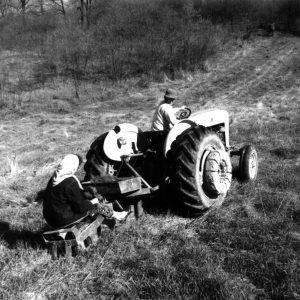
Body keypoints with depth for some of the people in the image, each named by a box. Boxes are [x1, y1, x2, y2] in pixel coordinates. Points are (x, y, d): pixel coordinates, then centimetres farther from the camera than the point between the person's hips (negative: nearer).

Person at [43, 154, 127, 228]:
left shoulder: (54, 178, 2)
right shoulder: (70, 182, -26)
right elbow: (80, 206, -21)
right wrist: (92, 202, -2)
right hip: (63, 220, -8)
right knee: (96, 206, 5)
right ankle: (115, 215, 26)